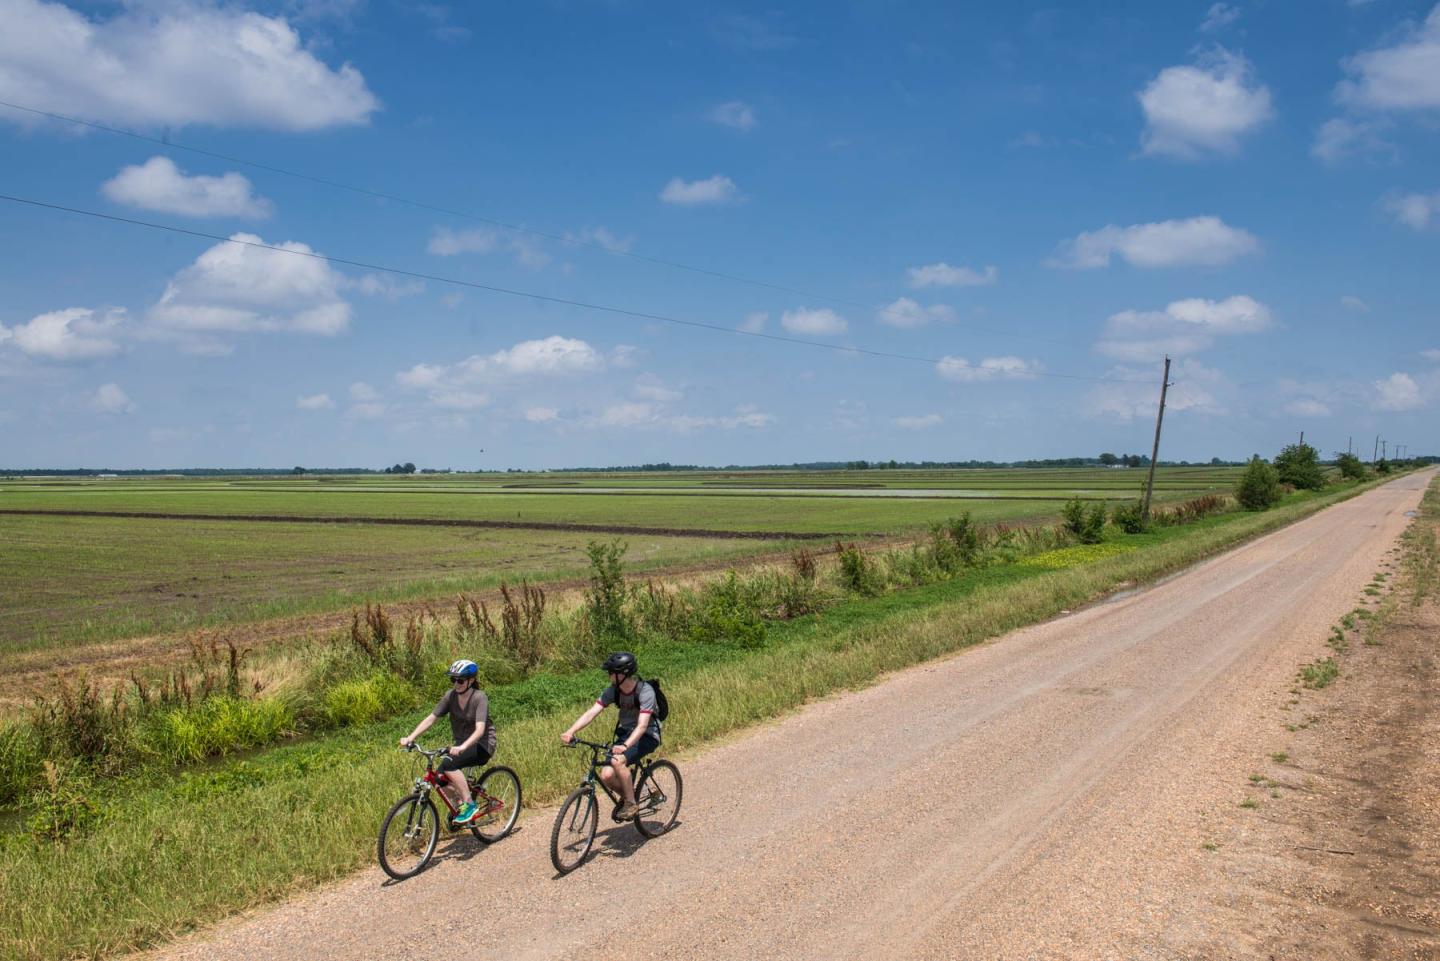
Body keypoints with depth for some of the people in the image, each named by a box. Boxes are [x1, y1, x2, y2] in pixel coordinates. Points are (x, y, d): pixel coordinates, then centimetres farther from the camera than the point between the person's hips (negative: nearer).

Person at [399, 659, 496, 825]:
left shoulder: (479, 698, -21)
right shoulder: (451, 696, -5)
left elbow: (480, 729, -31)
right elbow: (431, 718, -7)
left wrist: (462, 747, -48)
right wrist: (410, 738, -20)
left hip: (482, 745, -6)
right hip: (461, 744, 6)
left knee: (448, 764, -29)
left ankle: (469, 805, -16)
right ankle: (460, 803, 14)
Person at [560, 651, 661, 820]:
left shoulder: (645, 691, -24)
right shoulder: (613, 691, -8)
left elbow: (642, 725, -33)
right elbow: (591, 713, -15)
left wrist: (625, 746, -49)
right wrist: (570, 732, -31)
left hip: (647, 736, -6)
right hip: (625, 733, 6)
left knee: (618, 761, -31)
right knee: (606, 776, -15)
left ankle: (631, 803, -11)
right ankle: (627, 795, 17)